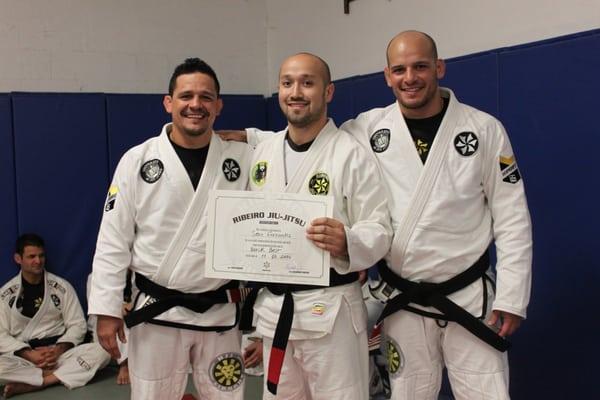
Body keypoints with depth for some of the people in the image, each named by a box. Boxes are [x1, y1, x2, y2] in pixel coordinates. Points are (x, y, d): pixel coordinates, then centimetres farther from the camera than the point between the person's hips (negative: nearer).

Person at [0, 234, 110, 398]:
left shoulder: (62, 287, 4)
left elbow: (77, 325, 2)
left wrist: (58, 350, -16)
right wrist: (29, 354, -17)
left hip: (58, 353, 2)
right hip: (25, 357, -1)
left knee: (101, 351, -27)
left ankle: (29, 385, -29)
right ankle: (56, 376, -23)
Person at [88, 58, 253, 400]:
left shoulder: (243, 158, -2)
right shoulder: (137, 160, -5)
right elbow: (113, 240, -2)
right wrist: (107, 309, -4)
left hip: (221, 312, 1)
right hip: (156, 312, -1)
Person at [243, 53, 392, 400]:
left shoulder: (352, 154, -11)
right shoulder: (264, 151, 8)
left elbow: (379, 231, -13)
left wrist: (346, 243, -32)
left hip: (330, 308, -6)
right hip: (273, 307, 6)